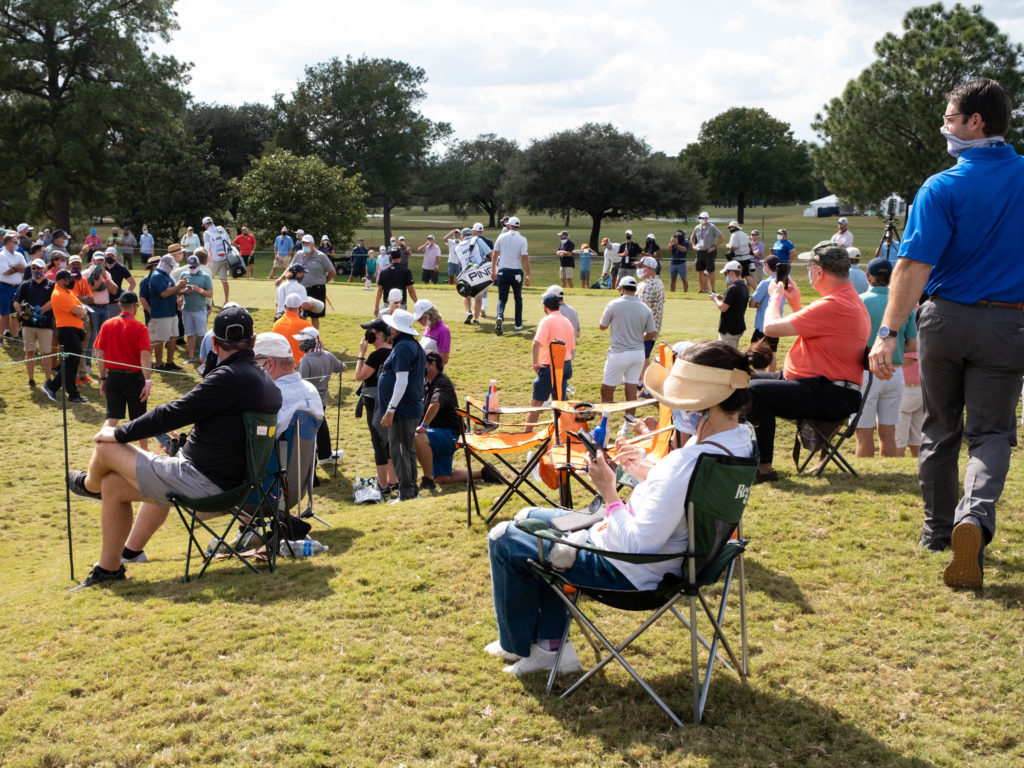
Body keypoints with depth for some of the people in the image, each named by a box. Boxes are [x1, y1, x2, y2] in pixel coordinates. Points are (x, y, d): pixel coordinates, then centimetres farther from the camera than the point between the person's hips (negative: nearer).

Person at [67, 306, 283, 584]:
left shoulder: (227, 378, -21)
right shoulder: (267, 384, 6)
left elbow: (173, 413, -19)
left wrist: (119, 434, -6)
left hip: (198, 482, -9)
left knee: (106, 448, 5)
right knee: (113, 485, 26)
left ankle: (90, 484, 38)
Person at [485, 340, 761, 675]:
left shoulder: (687, 463, -36)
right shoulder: (741, 438, -6)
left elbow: (638, 545, -31)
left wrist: (608, 493, -20)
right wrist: (647, 471, -1)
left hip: (625, 572, -10)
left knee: (503, 538, 6)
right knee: (530, 517, 24)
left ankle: (517, 645, 28)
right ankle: (550, 644, 26)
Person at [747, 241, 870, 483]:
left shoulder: (833, 306, -22)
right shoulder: (850, 298, 15)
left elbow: (771, 327, -20)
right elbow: (808, 330, 26)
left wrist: (775, 297, -1)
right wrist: (794, 302, 18)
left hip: (828, 397, -11)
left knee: (755, 391, -25)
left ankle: (764, 467, -19)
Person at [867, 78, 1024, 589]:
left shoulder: (942, 188, -12)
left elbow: (914, 265, -21)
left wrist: (887, 332, -24)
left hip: (944, 318, -1)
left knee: (940, 429, 14)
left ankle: (939, 530, 26)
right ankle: (975, 516, -22)